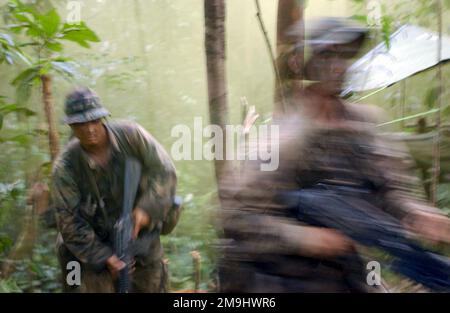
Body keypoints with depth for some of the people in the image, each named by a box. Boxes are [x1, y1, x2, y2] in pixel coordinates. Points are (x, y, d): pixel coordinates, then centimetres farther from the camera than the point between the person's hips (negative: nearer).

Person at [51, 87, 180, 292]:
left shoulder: (130, 134, -20)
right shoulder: (65, 168, -22)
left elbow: (164, 172, -14)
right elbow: (69, 222, -17)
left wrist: (146, 209, -29)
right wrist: (105, 258, -21)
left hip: (140, 230, 2)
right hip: (95, 243, -2)